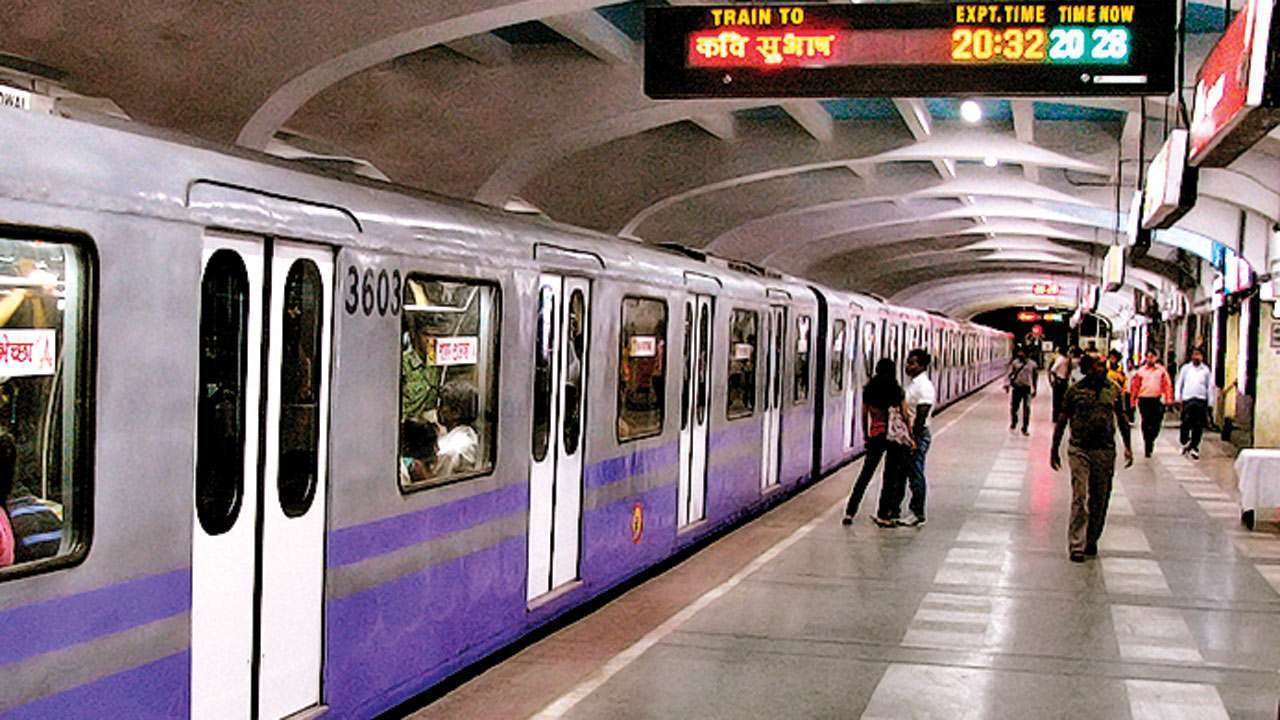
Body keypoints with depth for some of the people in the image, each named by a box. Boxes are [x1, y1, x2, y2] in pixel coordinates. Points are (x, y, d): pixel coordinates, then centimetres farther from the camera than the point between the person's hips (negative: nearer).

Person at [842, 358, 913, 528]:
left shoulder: (868, 391, -1)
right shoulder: (898, 392, -8)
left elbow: (864, 415, 5)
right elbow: (905, 416, -6)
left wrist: (866, 436, 17)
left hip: (875, 436, 2)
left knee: (865, 474, 10)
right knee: (891, 477, 5)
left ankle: (850, 512, 8)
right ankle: (883, 515, 6)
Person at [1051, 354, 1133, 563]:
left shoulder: (1113, 390, 5)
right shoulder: (1075, 391, -2)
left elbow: (1122, 418, 14)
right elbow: (1062, 421, 5)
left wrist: (1128, 447, 9)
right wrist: (1054, 449, 5)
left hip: (1105, 451, 3)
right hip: (1079, 450, -3)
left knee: (1100, 500, 10)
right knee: (1079, 498, -9)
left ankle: (1092, 541, 26)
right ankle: (1076, 546, -7)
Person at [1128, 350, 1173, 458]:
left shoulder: (1161, 370, 7)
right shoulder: (1140, 371, 7)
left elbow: (1167, 385, 4)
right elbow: (1135, 386, 7)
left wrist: (1168, 398, -5)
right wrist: (1133, 401, 3)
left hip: (1157, 400, 0)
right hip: (1144, 400, 0)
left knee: (1156, 423, 1)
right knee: (1146, 423, -1)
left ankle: (1151, 439, 28)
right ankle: (1147, 448, 5)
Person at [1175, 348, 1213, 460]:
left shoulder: (1206, 370, 10)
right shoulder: (1185, 368, 10)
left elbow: (1210, 386, 13)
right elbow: (1179, 383, 13)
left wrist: (1210, 402, 8)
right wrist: (1178, 397, 2)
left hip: (1201, 400, 1)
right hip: (1187, 400, -1)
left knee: (1198, 426, 0)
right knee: (1186, 423, -8)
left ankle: (1194, 448, 7)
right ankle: (1185, 442, 10)